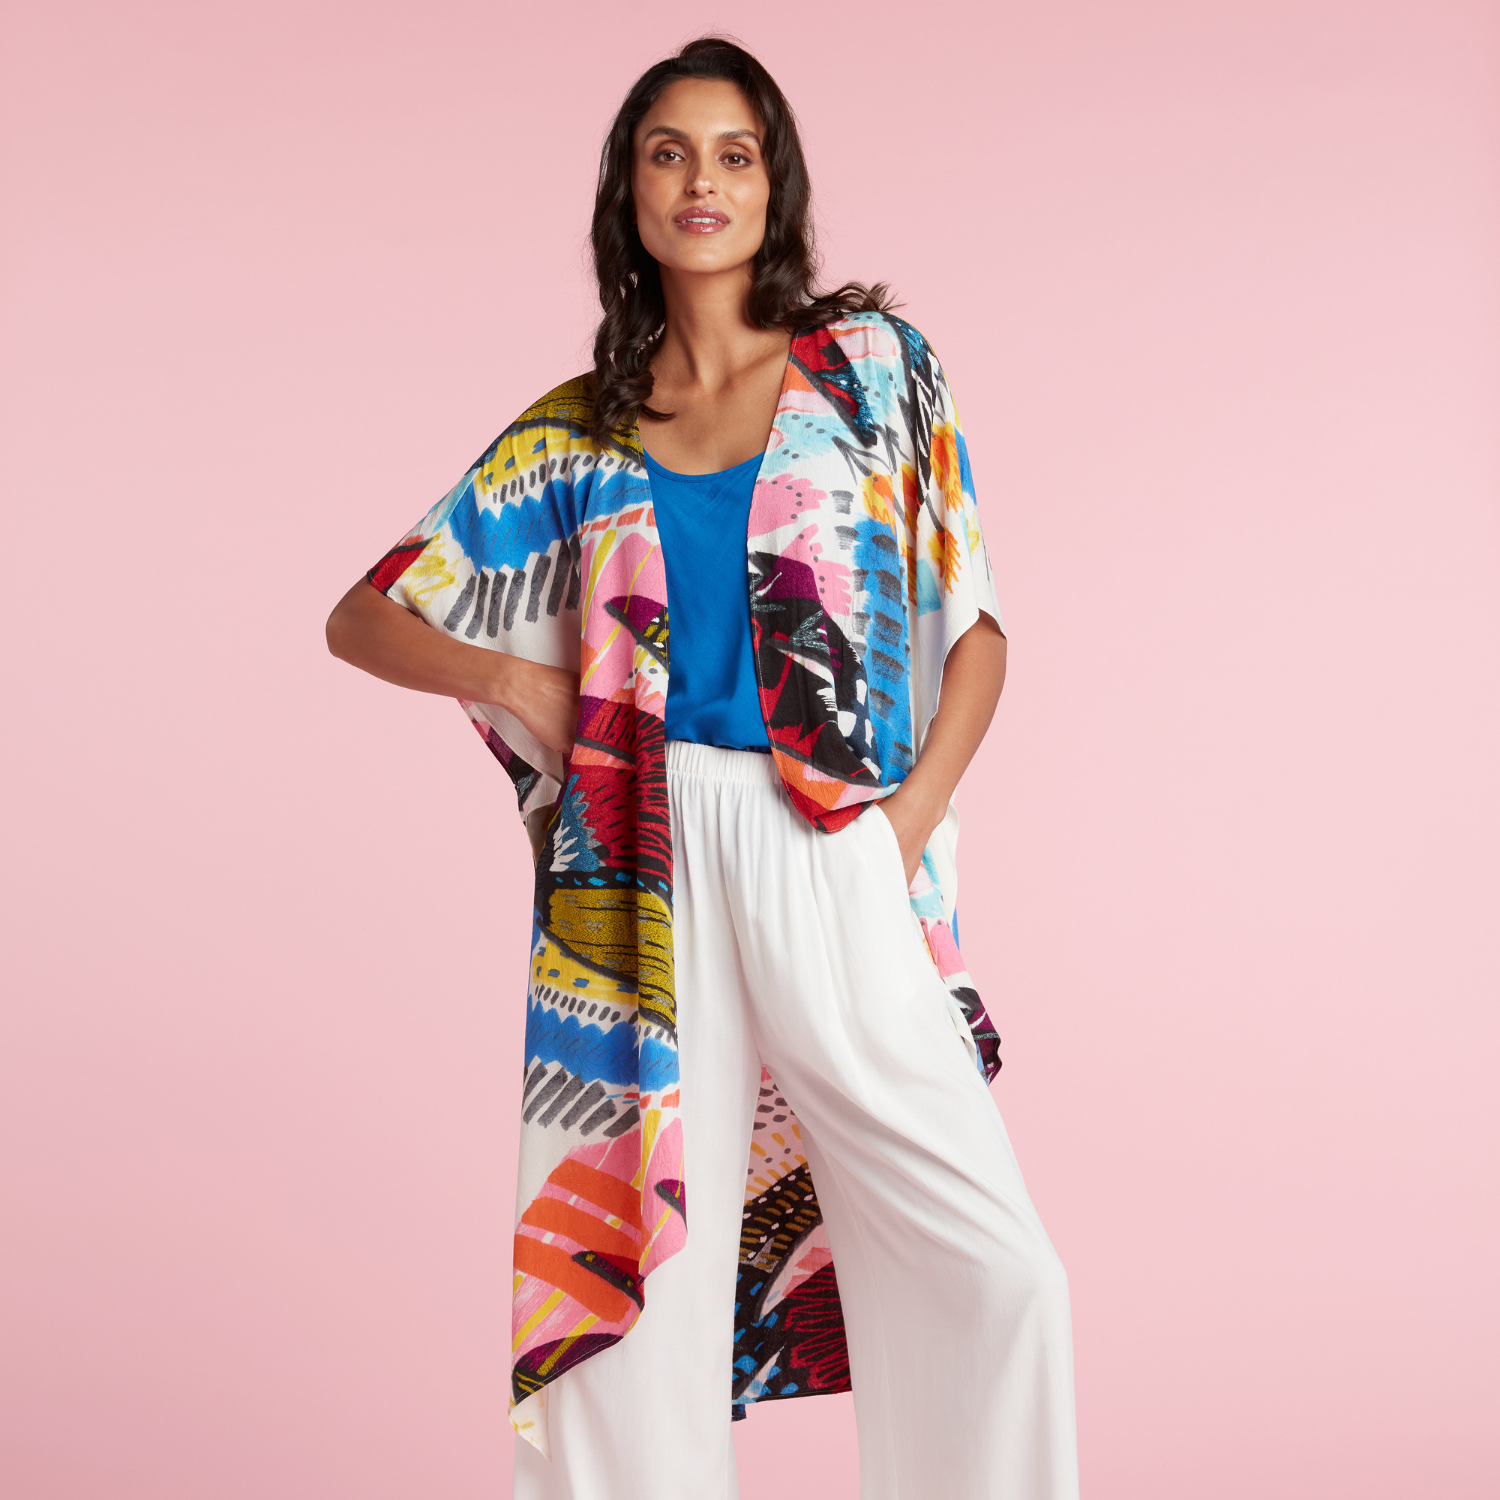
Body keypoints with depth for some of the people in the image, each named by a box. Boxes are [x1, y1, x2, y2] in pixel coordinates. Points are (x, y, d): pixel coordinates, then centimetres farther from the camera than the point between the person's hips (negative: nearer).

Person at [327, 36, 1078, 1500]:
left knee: (993, 1271, -7)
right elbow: (364, 618, 16)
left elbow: (973, 622, 7)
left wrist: (914, 816, -6)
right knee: (638, 1265, 3)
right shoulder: (572, 432, 12)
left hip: (833, 859, -1)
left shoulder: (870, 363, 9)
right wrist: (512, 678, -1)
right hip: (642, 870, 1)